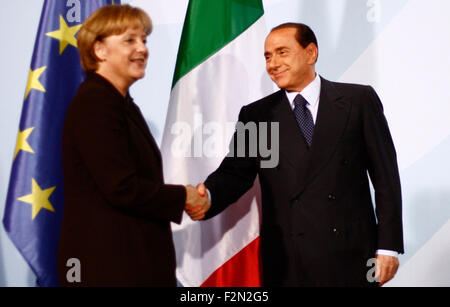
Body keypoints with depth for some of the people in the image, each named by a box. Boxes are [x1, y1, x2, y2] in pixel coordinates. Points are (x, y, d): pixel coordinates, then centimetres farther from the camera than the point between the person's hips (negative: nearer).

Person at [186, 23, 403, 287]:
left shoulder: (359, 100, 3)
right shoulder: (256, 116, 8)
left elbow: (385, 176, 1)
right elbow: (234, 172, 1)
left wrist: (389, 246, -4)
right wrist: (207, 198, -22)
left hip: (350, 258, -1)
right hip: (286, 264, 1)